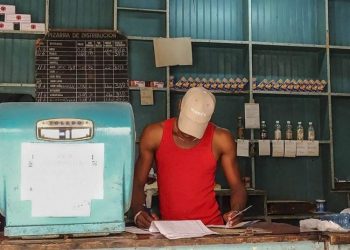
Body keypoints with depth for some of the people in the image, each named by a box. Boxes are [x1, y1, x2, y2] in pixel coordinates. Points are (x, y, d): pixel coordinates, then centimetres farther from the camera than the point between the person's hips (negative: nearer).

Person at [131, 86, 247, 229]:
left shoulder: (220, 139, -3)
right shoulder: (155, 134, -2)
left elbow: (237, 186, 4)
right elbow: (138, 183, 3)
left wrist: (236, 212, -15)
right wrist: (138, 212, -14)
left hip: (211, 226, 1)